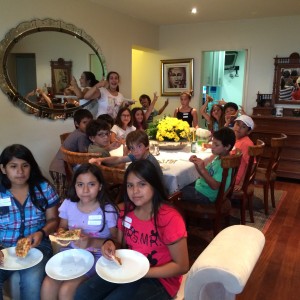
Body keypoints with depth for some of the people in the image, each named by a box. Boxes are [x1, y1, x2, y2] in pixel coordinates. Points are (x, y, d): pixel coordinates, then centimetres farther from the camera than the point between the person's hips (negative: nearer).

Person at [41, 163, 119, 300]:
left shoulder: (108, 209, -14)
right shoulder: (68, 204, -2)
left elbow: (115, 240, -9)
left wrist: (92, 242, -24)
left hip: (96, 256, -4)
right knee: (48, 285, -18)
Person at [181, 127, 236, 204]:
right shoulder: (217, 156, -2)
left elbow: (214, 186, -29)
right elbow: (204, 174, 6)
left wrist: (203, 169, -35)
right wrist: (196, 163, -11)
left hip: (206, 195, -8)